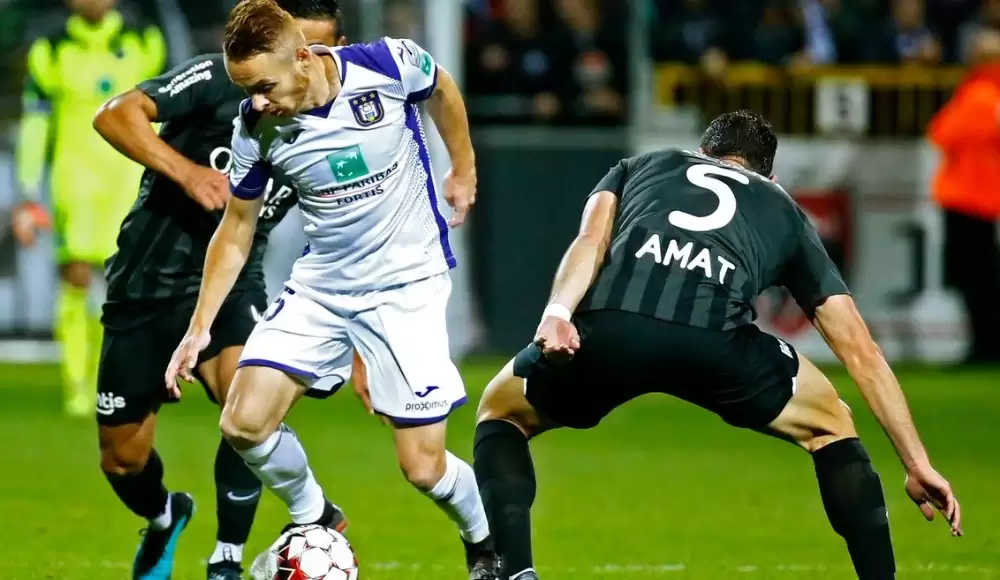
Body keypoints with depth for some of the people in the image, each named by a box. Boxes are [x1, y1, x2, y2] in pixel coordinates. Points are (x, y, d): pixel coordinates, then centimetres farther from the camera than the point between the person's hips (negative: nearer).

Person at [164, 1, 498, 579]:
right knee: (244, 422, -12)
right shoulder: (255, 128, -13)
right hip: (320, 286, 3)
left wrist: (464, 171, 14)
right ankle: (314, 521, 17)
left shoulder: (389, 65, -21)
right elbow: (236, 233, 2)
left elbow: (442, 89, 4)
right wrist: (201, 326, -4)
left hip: (408, 285, -3)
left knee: (424, 467, -5)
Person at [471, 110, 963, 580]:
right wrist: (918, 465, 38)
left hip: (604, 329, 0)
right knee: (831, 424, 31)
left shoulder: (638, 167, 38)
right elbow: (861, 351, 35)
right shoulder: (785, 212, 37)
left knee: (501, 413, 30)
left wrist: (556, 313, -3)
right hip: (714, 341, 0)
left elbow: (591, 240, 14)